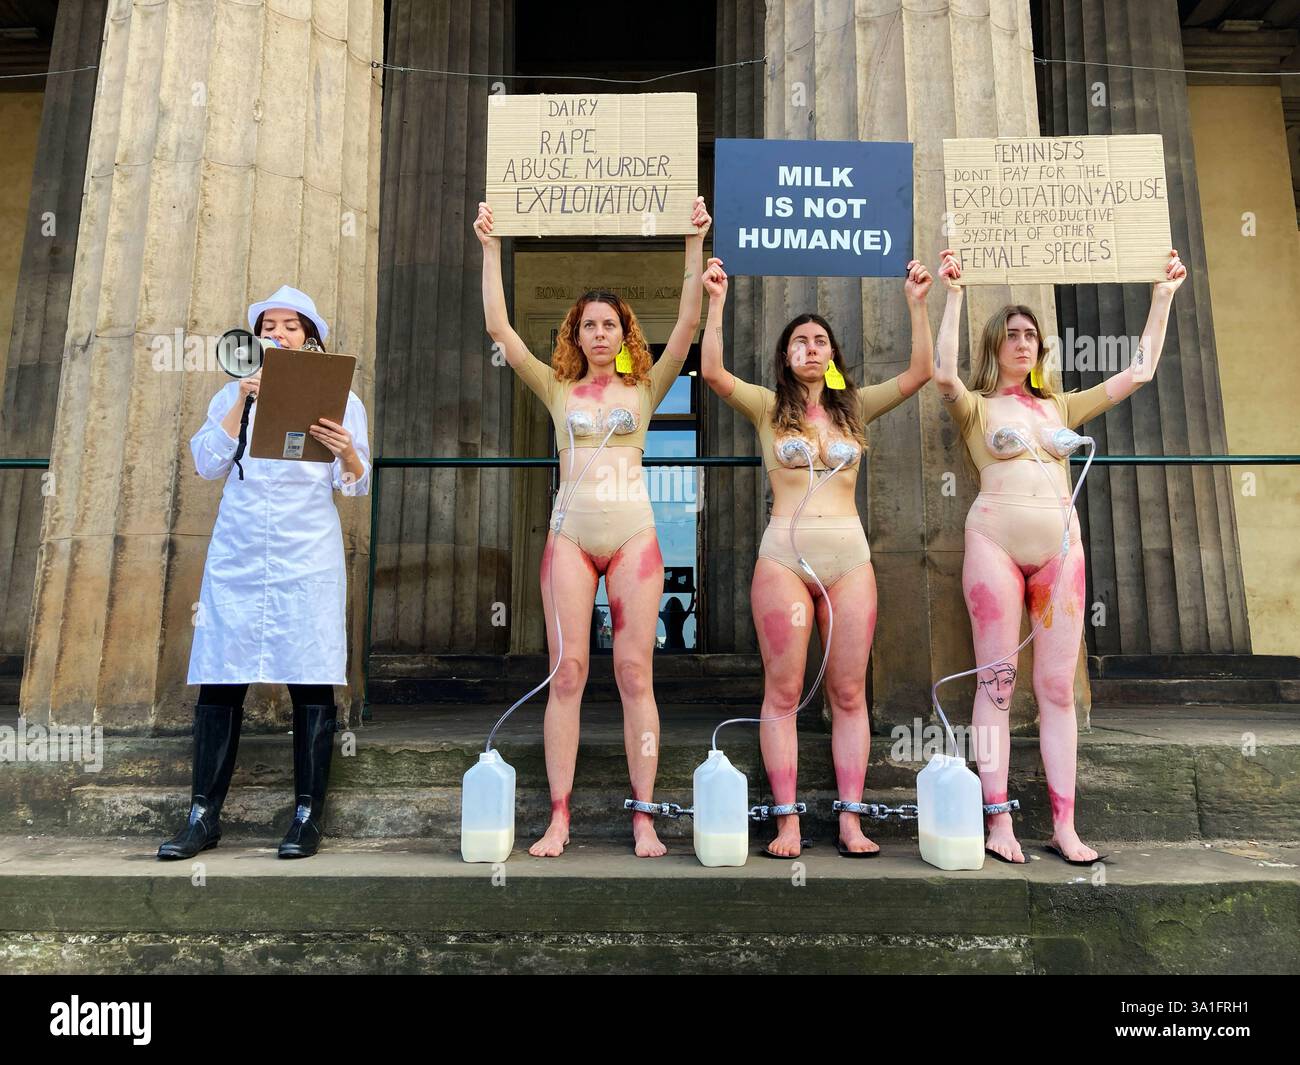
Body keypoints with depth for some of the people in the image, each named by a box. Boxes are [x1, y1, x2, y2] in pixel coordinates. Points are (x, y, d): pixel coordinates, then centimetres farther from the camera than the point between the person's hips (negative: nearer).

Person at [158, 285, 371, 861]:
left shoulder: (338, 397, 9)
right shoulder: (233, 395, 15)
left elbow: (356, 485, 2)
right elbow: (207, 464, 3)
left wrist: (347, 452, -20)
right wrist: (242, 402, -6)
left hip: (308, 560, -2)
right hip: (237, 555, 2)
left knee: (311, 682, -3)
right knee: (219, 680, 1)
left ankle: (307, 815, 5)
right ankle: (204, 815, 11)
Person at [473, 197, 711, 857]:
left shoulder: (645, 389, 12)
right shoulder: (557, 389, 14)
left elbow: (687, 324, 2)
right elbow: (500, 328, 8)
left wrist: (694, 245, -2)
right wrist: (491, 249, 5)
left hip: (633, 532, 0)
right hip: (571, 532, 1)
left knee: (635, 675, -1)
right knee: (566, 674, -2)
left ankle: (644, 819, 5)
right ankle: (558, 819, 5)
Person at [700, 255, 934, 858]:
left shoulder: (855, 407, 15)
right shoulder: (769, 407, 8)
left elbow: (919, 373, 6)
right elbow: (712, 372, -8)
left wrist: (916, 304, 0)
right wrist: (716, 302, -11)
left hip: (849, 557, 3)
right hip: (784, 555, -2)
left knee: (849, 694, 4)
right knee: (782, 693, -1)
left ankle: (851, 820, 11)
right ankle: (787, 820, 7)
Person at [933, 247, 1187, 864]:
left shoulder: (1060, 406, 20)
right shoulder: (976, 408, 7)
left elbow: (1139, 371, 20)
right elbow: (944, 375, -15)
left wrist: (1163, 297, 20)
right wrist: (953, 297, -13)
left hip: (1061, 547, 4)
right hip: (995, 542, -4)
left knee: (1058, 688, 4)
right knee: (995, 684, -2)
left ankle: (1064, 828, 10)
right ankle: (999, 821, 4)